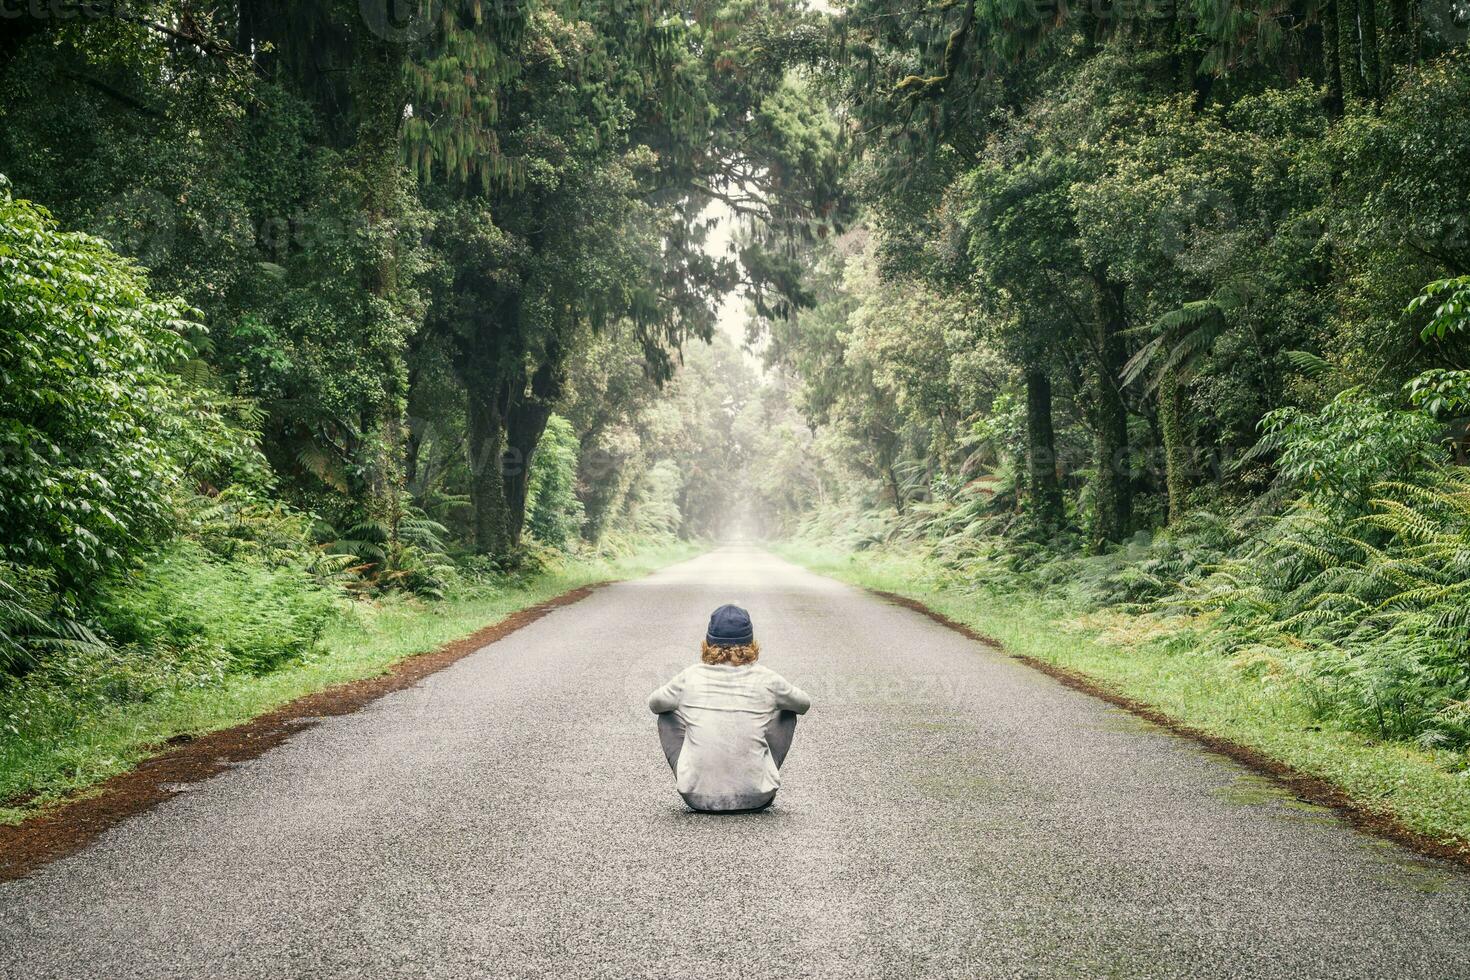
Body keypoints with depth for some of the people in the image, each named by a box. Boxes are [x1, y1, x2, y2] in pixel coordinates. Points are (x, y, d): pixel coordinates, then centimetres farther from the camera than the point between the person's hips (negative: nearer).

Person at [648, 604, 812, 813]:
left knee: (667, 714, 21)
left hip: (698, 797, 0)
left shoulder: (690, 677, -3)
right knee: (787, 712, 19)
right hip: (756, 799, 0)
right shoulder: (766, 680, -4)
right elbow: (804, 704, 16)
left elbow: (654, 703, 17)